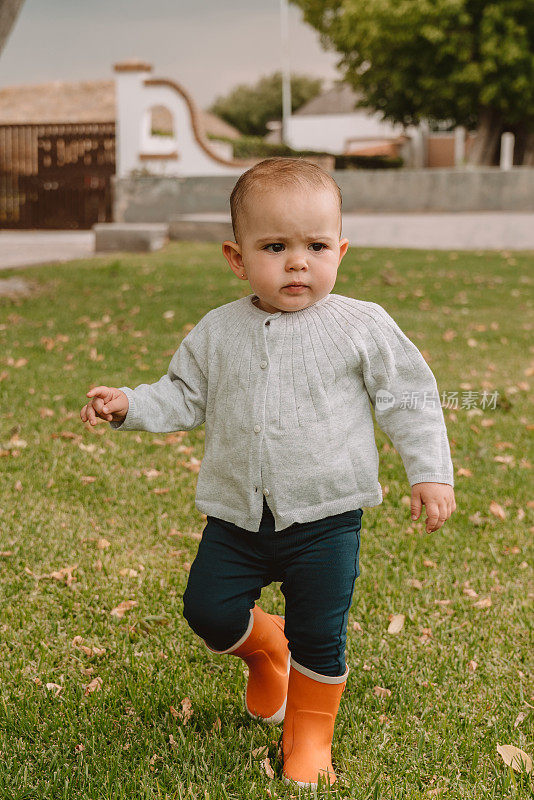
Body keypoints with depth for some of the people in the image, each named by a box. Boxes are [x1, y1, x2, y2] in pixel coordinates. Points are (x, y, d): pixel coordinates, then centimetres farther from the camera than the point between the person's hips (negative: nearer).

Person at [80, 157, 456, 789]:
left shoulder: (363, 326, -7)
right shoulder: (217, 332, 1)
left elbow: (408, 399, -2)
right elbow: (184, 396, 11)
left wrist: (430, 473, -6)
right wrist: (129, 405, -5)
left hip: (325, 517, -2)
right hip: (238, 517, 3)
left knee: (319, 635, 1)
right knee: (208, 610, 0)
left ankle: (309, 732, 28)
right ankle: (265, 647, 35)